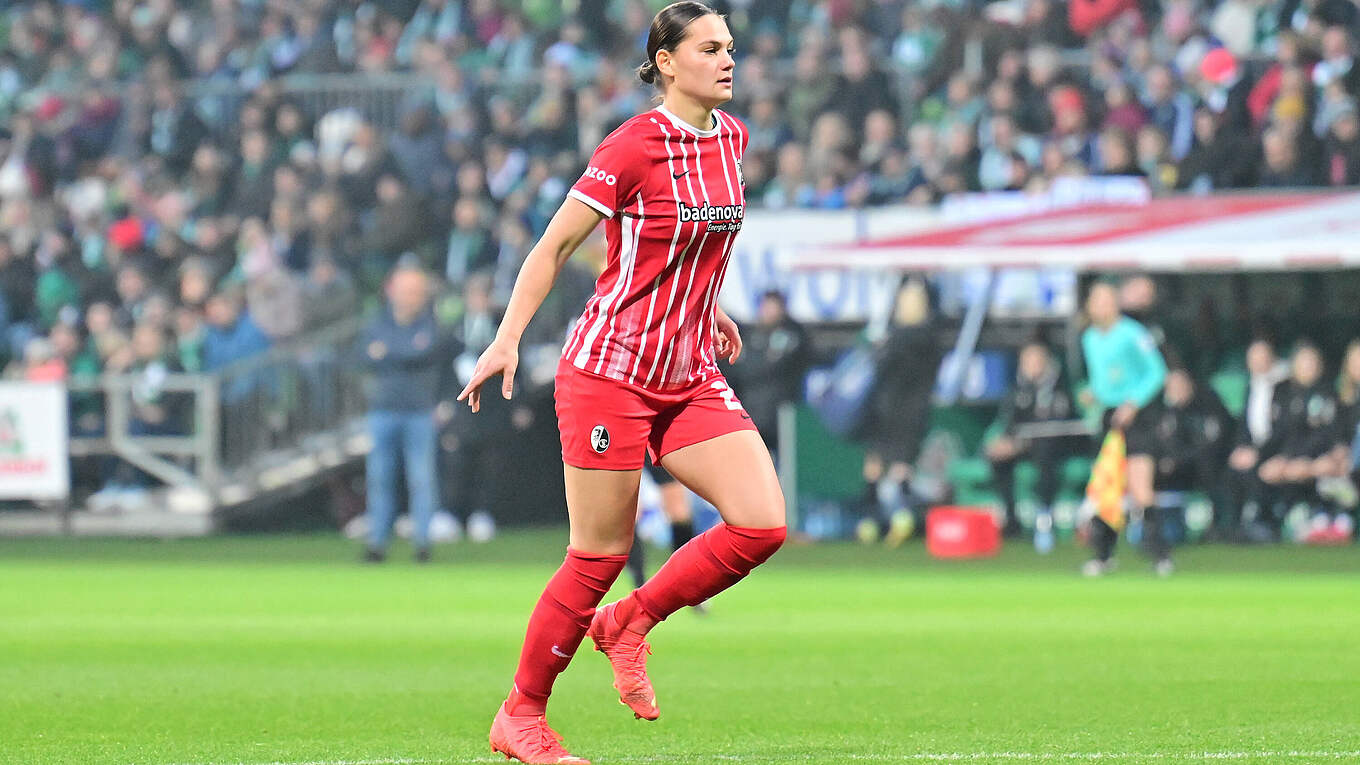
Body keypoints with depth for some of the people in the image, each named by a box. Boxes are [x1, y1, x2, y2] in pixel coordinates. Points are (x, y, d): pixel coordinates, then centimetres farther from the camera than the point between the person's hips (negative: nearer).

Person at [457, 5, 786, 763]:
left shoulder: (732, 138, 6)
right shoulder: (634, 146, -14)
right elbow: (554, 246, -10)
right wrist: (508, 339, -15)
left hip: (692, 377, 7)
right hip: (611, 371, -7)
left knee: (763, 524, -9)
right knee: (601, 555, -3)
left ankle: (631, 621, 12)